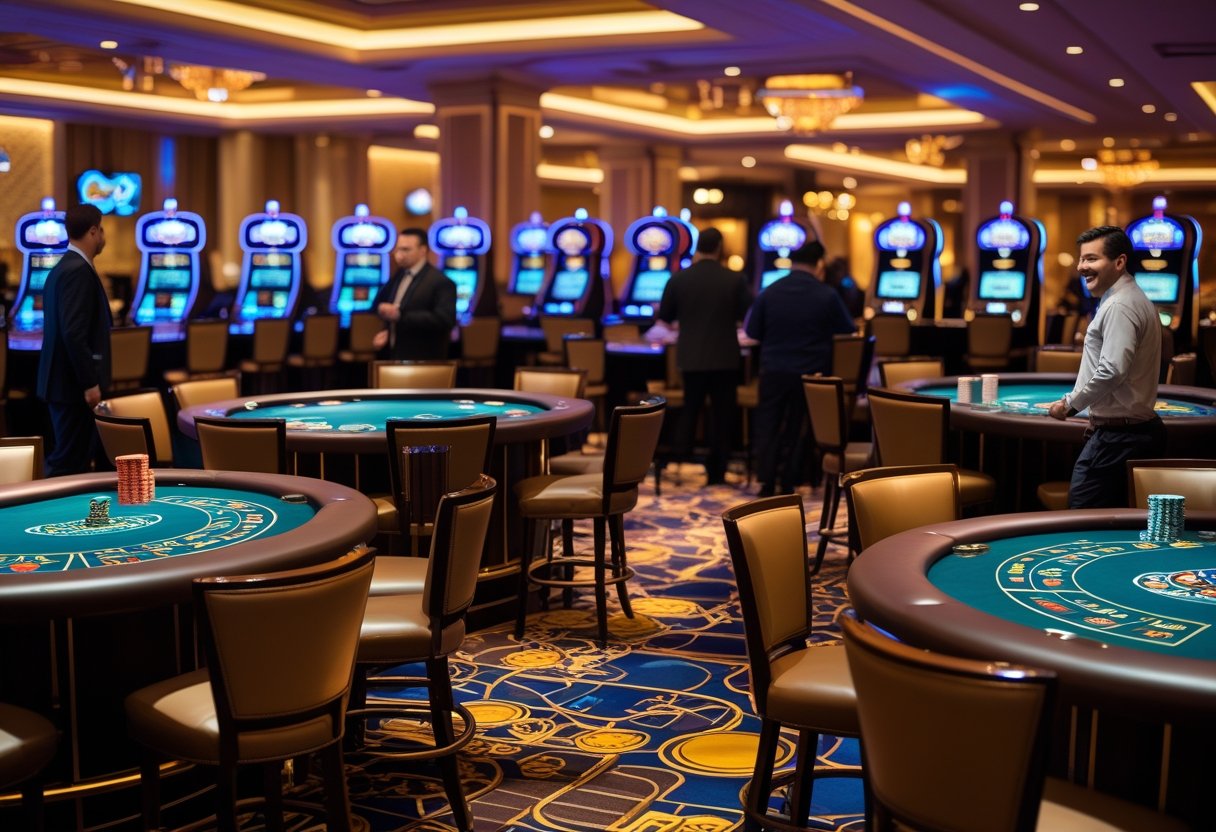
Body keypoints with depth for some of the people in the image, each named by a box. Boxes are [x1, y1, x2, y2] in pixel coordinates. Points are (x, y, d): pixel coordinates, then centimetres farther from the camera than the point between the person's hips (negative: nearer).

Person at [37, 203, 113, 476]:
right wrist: (90, 383, -21)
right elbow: (74, 334, -24)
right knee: (69, 463, -5)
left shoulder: (62, 268, 14)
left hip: (62, 380, 10)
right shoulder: (79, 271, -16)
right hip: (73, 383, -10)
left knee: (73, 458, 14)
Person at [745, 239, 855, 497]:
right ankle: (788, 483, 14)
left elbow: (752, 332, 3)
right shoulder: (827, 295, -9)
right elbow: (847, 331, 1)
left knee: (768, 425, 11)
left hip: (774, 370, 1)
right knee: (798, 428, 11)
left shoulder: (769, 292, -5)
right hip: (811, 372, -1)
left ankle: (767, 483, 5)